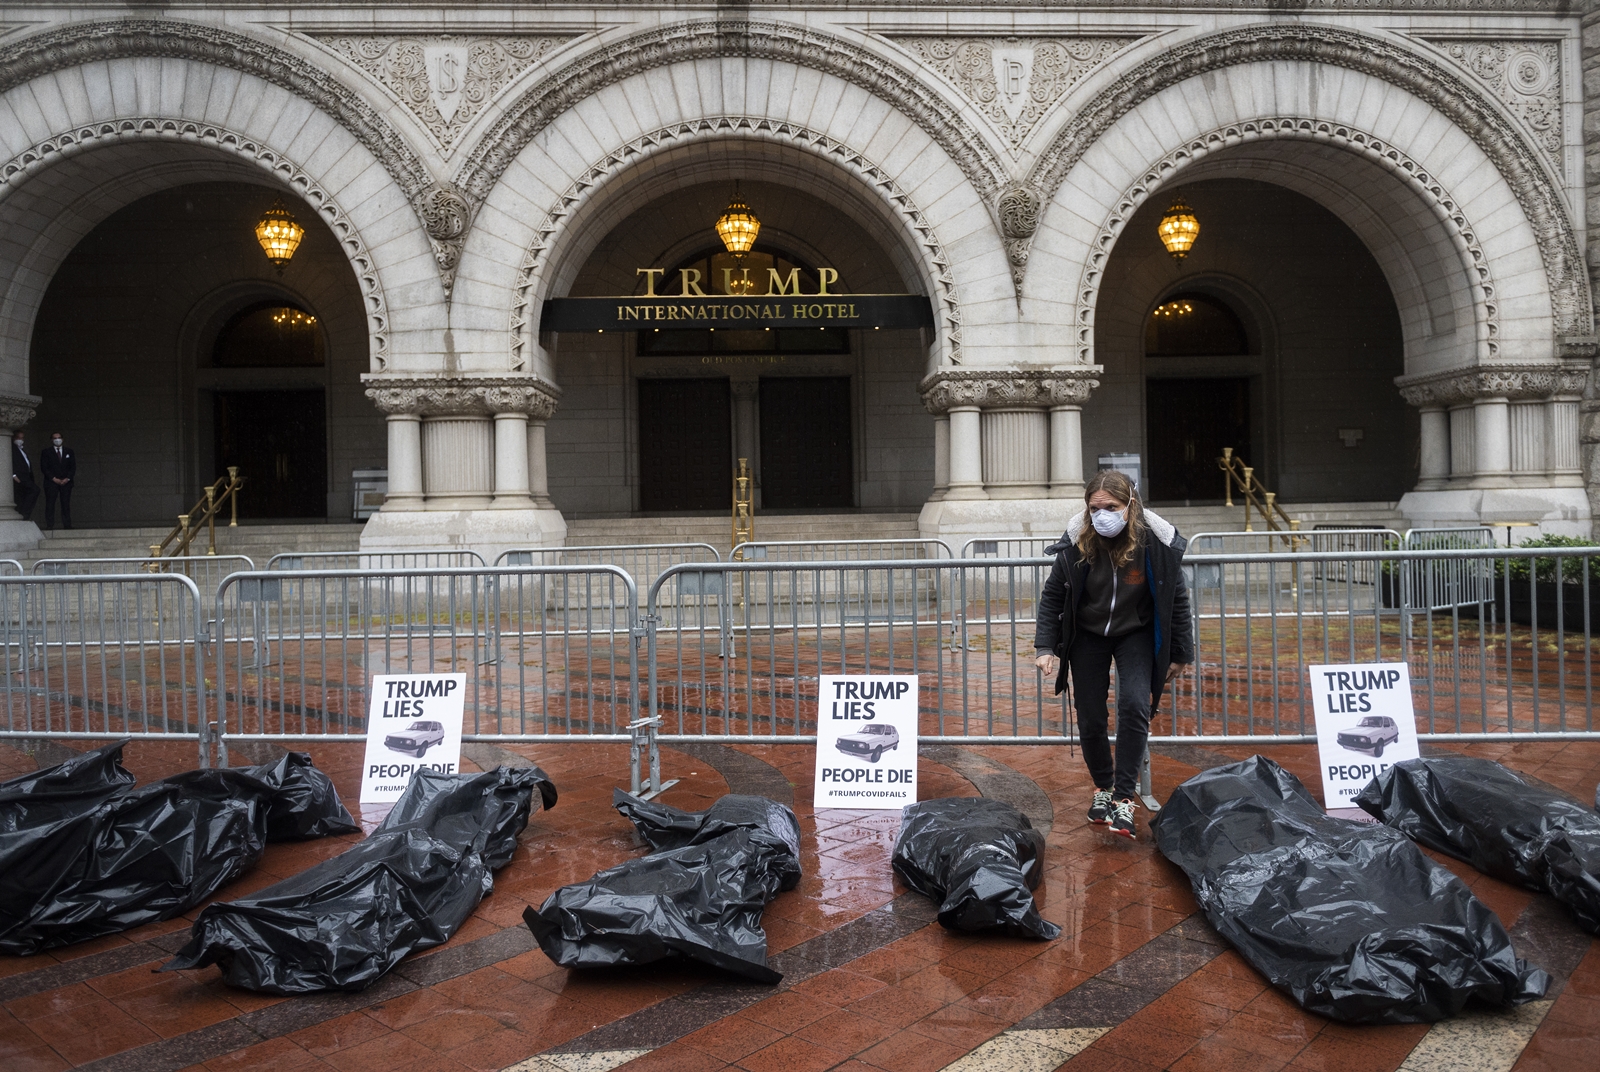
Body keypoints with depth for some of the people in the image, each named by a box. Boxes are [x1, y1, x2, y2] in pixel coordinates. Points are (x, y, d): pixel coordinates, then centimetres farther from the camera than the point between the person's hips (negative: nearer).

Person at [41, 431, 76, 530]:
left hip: (66, 482, 1)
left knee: (66, 505, -1)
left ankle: (67, 525, -2)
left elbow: (73, 467, 9)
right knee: (50, 504, -5)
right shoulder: (46, 452, 6)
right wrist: (54, 479, -10)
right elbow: (44, 468, 1)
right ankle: (49, 525, -6)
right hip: (51, 482, -1)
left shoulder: (69, 451, 13)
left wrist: (67, 478, -5)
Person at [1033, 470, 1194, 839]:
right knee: (1090, 718, 2)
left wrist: (1181, 653, -1)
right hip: (1087, 635, 1)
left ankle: (1125, 798, -10)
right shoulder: (1076, 543, -19)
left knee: (1134, 704, -21)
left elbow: (1176, 599, -7)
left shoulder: (1156, 542, -20)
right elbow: (1052, 595, -6)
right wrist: (1045, 646, -12)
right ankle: (1103, 787, 27)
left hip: (1136, 634, -1)